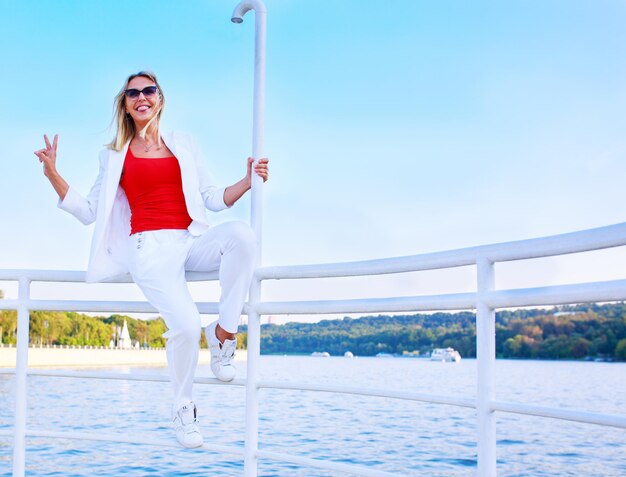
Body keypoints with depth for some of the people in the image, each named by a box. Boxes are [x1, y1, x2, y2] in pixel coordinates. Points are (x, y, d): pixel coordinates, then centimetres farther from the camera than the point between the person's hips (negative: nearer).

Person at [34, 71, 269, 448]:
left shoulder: (184, 144, 19)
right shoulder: (115, 155, 16)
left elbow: (214, 199, 16)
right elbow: (89, 212, 13)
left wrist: (248, 181, -1)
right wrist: (53, 176, 2)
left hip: (191, 242, 3)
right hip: (149, 247, -2)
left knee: (241, 234, -33)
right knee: (186, 324, -28)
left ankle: (223, 333, -20)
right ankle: (183, 407, -1)